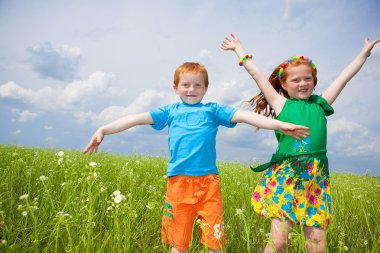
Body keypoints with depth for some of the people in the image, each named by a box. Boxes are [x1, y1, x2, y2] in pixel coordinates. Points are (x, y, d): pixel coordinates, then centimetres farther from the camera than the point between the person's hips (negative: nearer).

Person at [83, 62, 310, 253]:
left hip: (208, 180, 0)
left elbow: (244, 116, -1)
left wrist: (279, 124, -11)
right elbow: (138, 118, 4)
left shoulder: (212, 110, 8)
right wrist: (103, 129, -3)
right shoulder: (170, 111, 10)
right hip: (178, 180, 1)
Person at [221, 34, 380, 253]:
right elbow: (256, 74, 10)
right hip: (285, 177, -3)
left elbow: (345, 76, 23)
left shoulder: (320, 103, 13)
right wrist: (239, 48, 18)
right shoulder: (281, 103, 5)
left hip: (316, 180, 3)